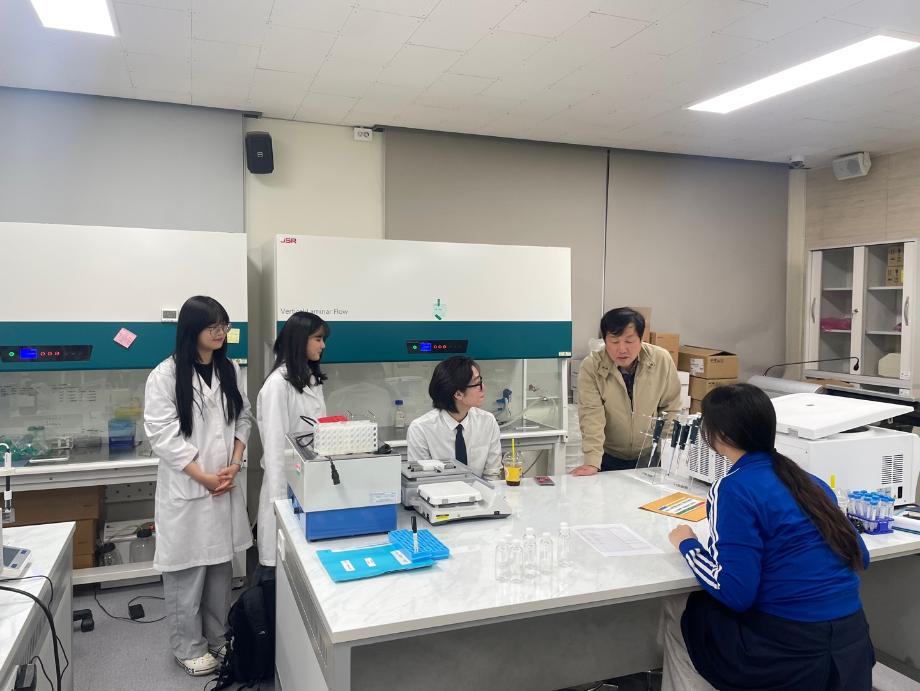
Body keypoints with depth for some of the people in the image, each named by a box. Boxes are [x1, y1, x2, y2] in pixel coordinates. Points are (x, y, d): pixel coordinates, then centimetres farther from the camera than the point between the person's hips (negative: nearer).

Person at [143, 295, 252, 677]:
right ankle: (189, 646, 24)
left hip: (225, 485, 5)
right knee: (187, 570, 6)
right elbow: (162, 436, -13)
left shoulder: (230, 370, 4)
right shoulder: (165, 375, -11)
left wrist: (234, 464, -5)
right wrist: (203, 477, -14)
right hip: (185, 488, -4)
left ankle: (218, 637, 32)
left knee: (220, 565, 15)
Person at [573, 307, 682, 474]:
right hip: (609, 459, -1)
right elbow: (592, 415, -22)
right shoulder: (591, 366, -16)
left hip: (651, 456, 2)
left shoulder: (662, 360, -9)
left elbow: (671, 409, 1)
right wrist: (592, 462, -30)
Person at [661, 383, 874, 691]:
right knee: (703, 603, 27)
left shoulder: (733, 488, -15)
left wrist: (687, 545, -3)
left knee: (677, 612, 16)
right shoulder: (810, 481, 6)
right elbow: (859, 557, 14)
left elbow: (735, 592, -19)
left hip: (790, 654, -7)